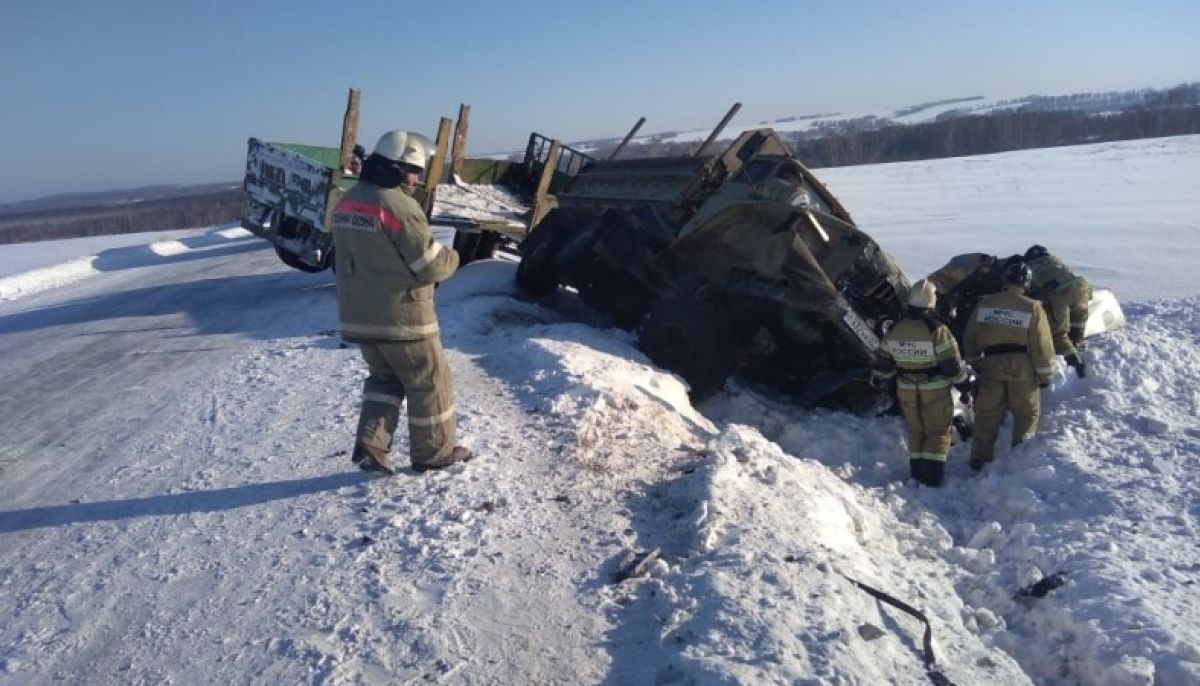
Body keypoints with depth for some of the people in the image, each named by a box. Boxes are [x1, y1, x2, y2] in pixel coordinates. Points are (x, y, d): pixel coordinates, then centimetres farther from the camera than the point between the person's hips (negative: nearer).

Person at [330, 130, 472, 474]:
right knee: (429, 382, 9)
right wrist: (452, 257, 3)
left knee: (385, 378, 22)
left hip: (358, 314, 8)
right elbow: (432, 265, -17)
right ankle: (434, 451, 20)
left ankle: (370, 445, 12)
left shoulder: (346, 202, 9)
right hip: (400, 316, -8)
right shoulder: (399, 206, -19)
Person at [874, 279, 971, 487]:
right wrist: (963, 382, 1)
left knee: (915, 430, 18)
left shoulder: (894, 330, -4)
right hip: (934, 390, -4)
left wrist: (887, 376, 24)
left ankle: (917, 473, 22)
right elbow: (951, 363, -15)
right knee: (938, 432, 8)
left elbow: (884, 362, 4)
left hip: (906, 389, 4)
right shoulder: (937, 330, -20)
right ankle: (932, 477, 5)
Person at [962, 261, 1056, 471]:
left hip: (991, 365, 2)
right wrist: (1045, 374, 3)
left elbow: (970, 337, 8)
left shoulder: (984, 303, 1)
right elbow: (1041, 345, -6)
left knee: (987, 414, 10)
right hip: (1021, 367, -2)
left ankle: (979, 458, 13)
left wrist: (974, 361, 21)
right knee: (1027, 412, 16)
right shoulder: (1032, 308, -8)